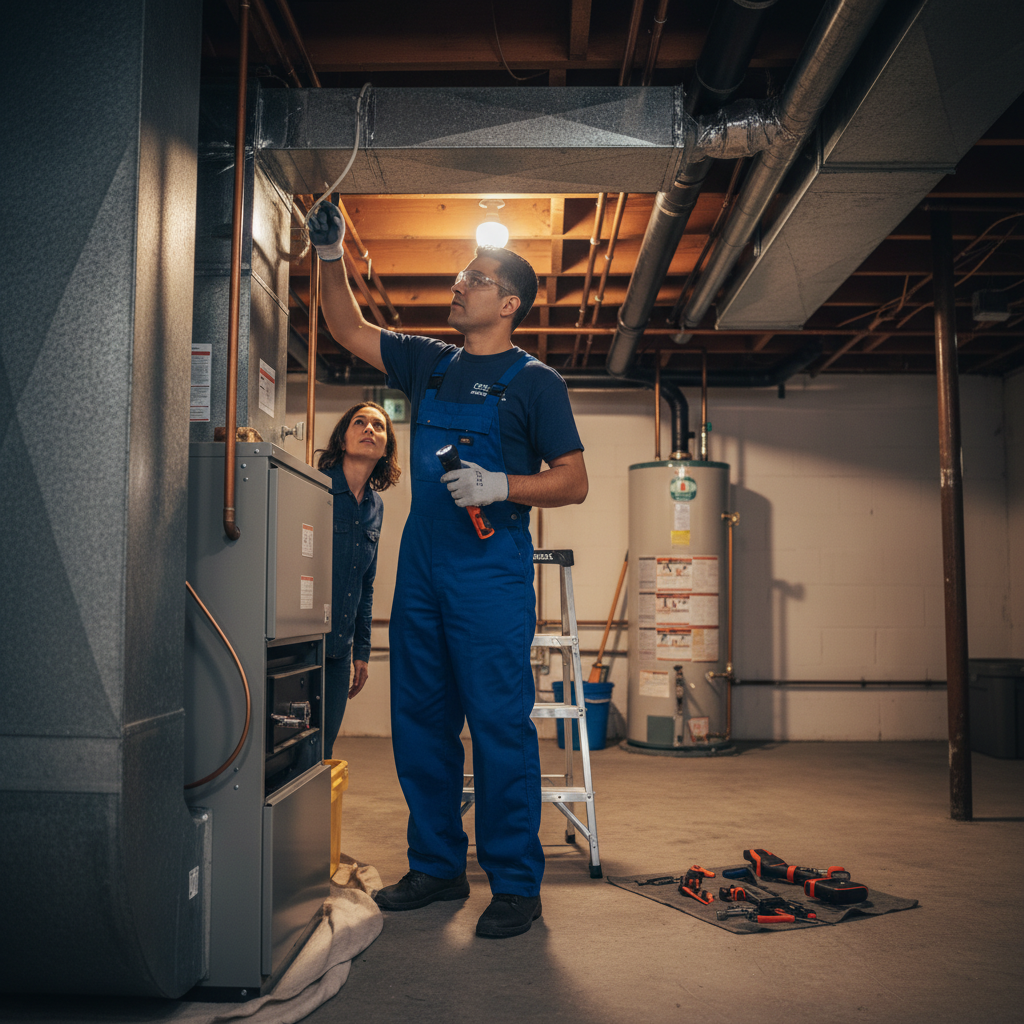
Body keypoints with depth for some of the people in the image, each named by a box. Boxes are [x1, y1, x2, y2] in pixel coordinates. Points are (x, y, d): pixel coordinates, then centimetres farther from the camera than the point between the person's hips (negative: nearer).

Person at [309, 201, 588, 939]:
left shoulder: (534, 381, -1)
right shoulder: (429, 363, 15)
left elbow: (574, 483, -4)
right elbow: (350, 331, 24)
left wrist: (498, 485, -18)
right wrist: (332, 257, 12)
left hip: (492, 579, -6)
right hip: (421, 571, 6)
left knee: (500, 728, -5)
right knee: (419, 724, 10)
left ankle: (516, 885, 7)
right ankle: (437, 867, 24)